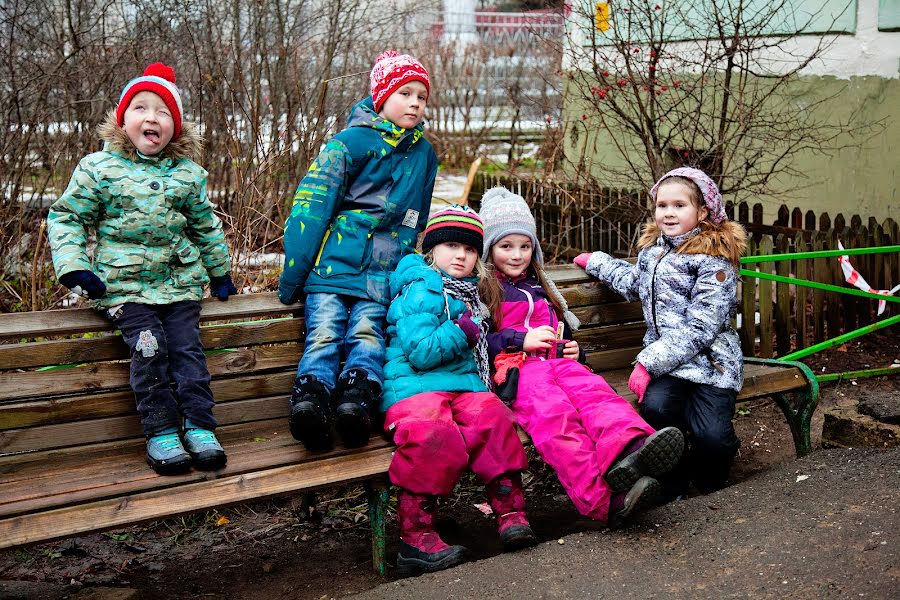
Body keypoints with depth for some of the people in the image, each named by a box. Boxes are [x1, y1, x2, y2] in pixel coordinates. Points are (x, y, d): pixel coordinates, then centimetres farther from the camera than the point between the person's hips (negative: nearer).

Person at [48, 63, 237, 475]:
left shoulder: (188, 174, 9)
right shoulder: (98, 168, 0)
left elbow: (205, 225, 22)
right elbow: (67, 216, 5)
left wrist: (219, 270, 26)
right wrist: (74, 267, -7)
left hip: (180, 282, 3)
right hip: (125, 284, -3)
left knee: (187, 346, -8)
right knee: (149, 348, -18)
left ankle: (199, 426, -5)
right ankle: (160, 431, -10)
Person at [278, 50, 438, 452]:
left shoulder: (424, 154, 16)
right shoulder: (350, 142, -1)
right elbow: (310, 207, -5)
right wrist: (291, 279, -9)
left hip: (382, 272, 3)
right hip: (331, 263, -3)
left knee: (367, 332, -17)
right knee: (324, 332, -17)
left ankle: (357, 399, -34)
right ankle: (310, 396, -33)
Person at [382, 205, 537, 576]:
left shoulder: (469, 295, 24)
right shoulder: (422, 291, -2)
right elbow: (419, 352, -13)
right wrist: (463, 331, -11)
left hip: (463, 386, 7)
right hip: (415, 387, -7)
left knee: (491, 417, -26)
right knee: (432, 434, -36)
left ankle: (511, 515, -21)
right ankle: (415, 539, -25)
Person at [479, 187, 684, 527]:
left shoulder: (540, 289, 35)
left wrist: (573, 350, 20)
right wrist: (520, 340, -10)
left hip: (556, 361, 6)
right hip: (512, 371, -6)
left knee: (592, 390, -32)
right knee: (552, 412, -38)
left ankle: (628, 448, -66)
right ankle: (604, 498, -60)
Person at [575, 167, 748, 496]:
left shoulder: (714, 260, -8)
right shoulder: (652, 247, 14)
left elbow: (699, 328, -16)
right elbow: (634, 283, 38)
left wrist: (649, 361, -20)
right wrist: (596, 261, 41)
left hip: (709, 359, -5)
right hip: (665, 359, 5)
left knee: (712, 436, -25)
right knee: (655, 406, -29)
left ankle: (706, 477, 11)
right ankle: (672, 480, -4)